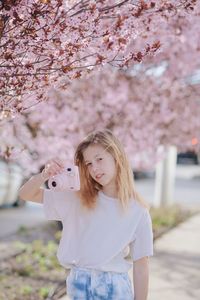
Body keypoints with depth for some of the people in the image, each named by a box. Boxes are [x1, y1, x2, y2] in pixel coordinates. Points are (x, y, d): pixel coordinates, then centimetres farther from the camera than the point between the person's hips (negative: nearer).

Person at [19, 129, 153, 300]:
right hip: (79, 285, 2)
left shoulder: (137, 211, -7)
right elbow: (26, 194, 0)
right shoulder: (78, 200, -1)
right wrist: (44, 175, -19)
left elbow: (141, 267, -4)